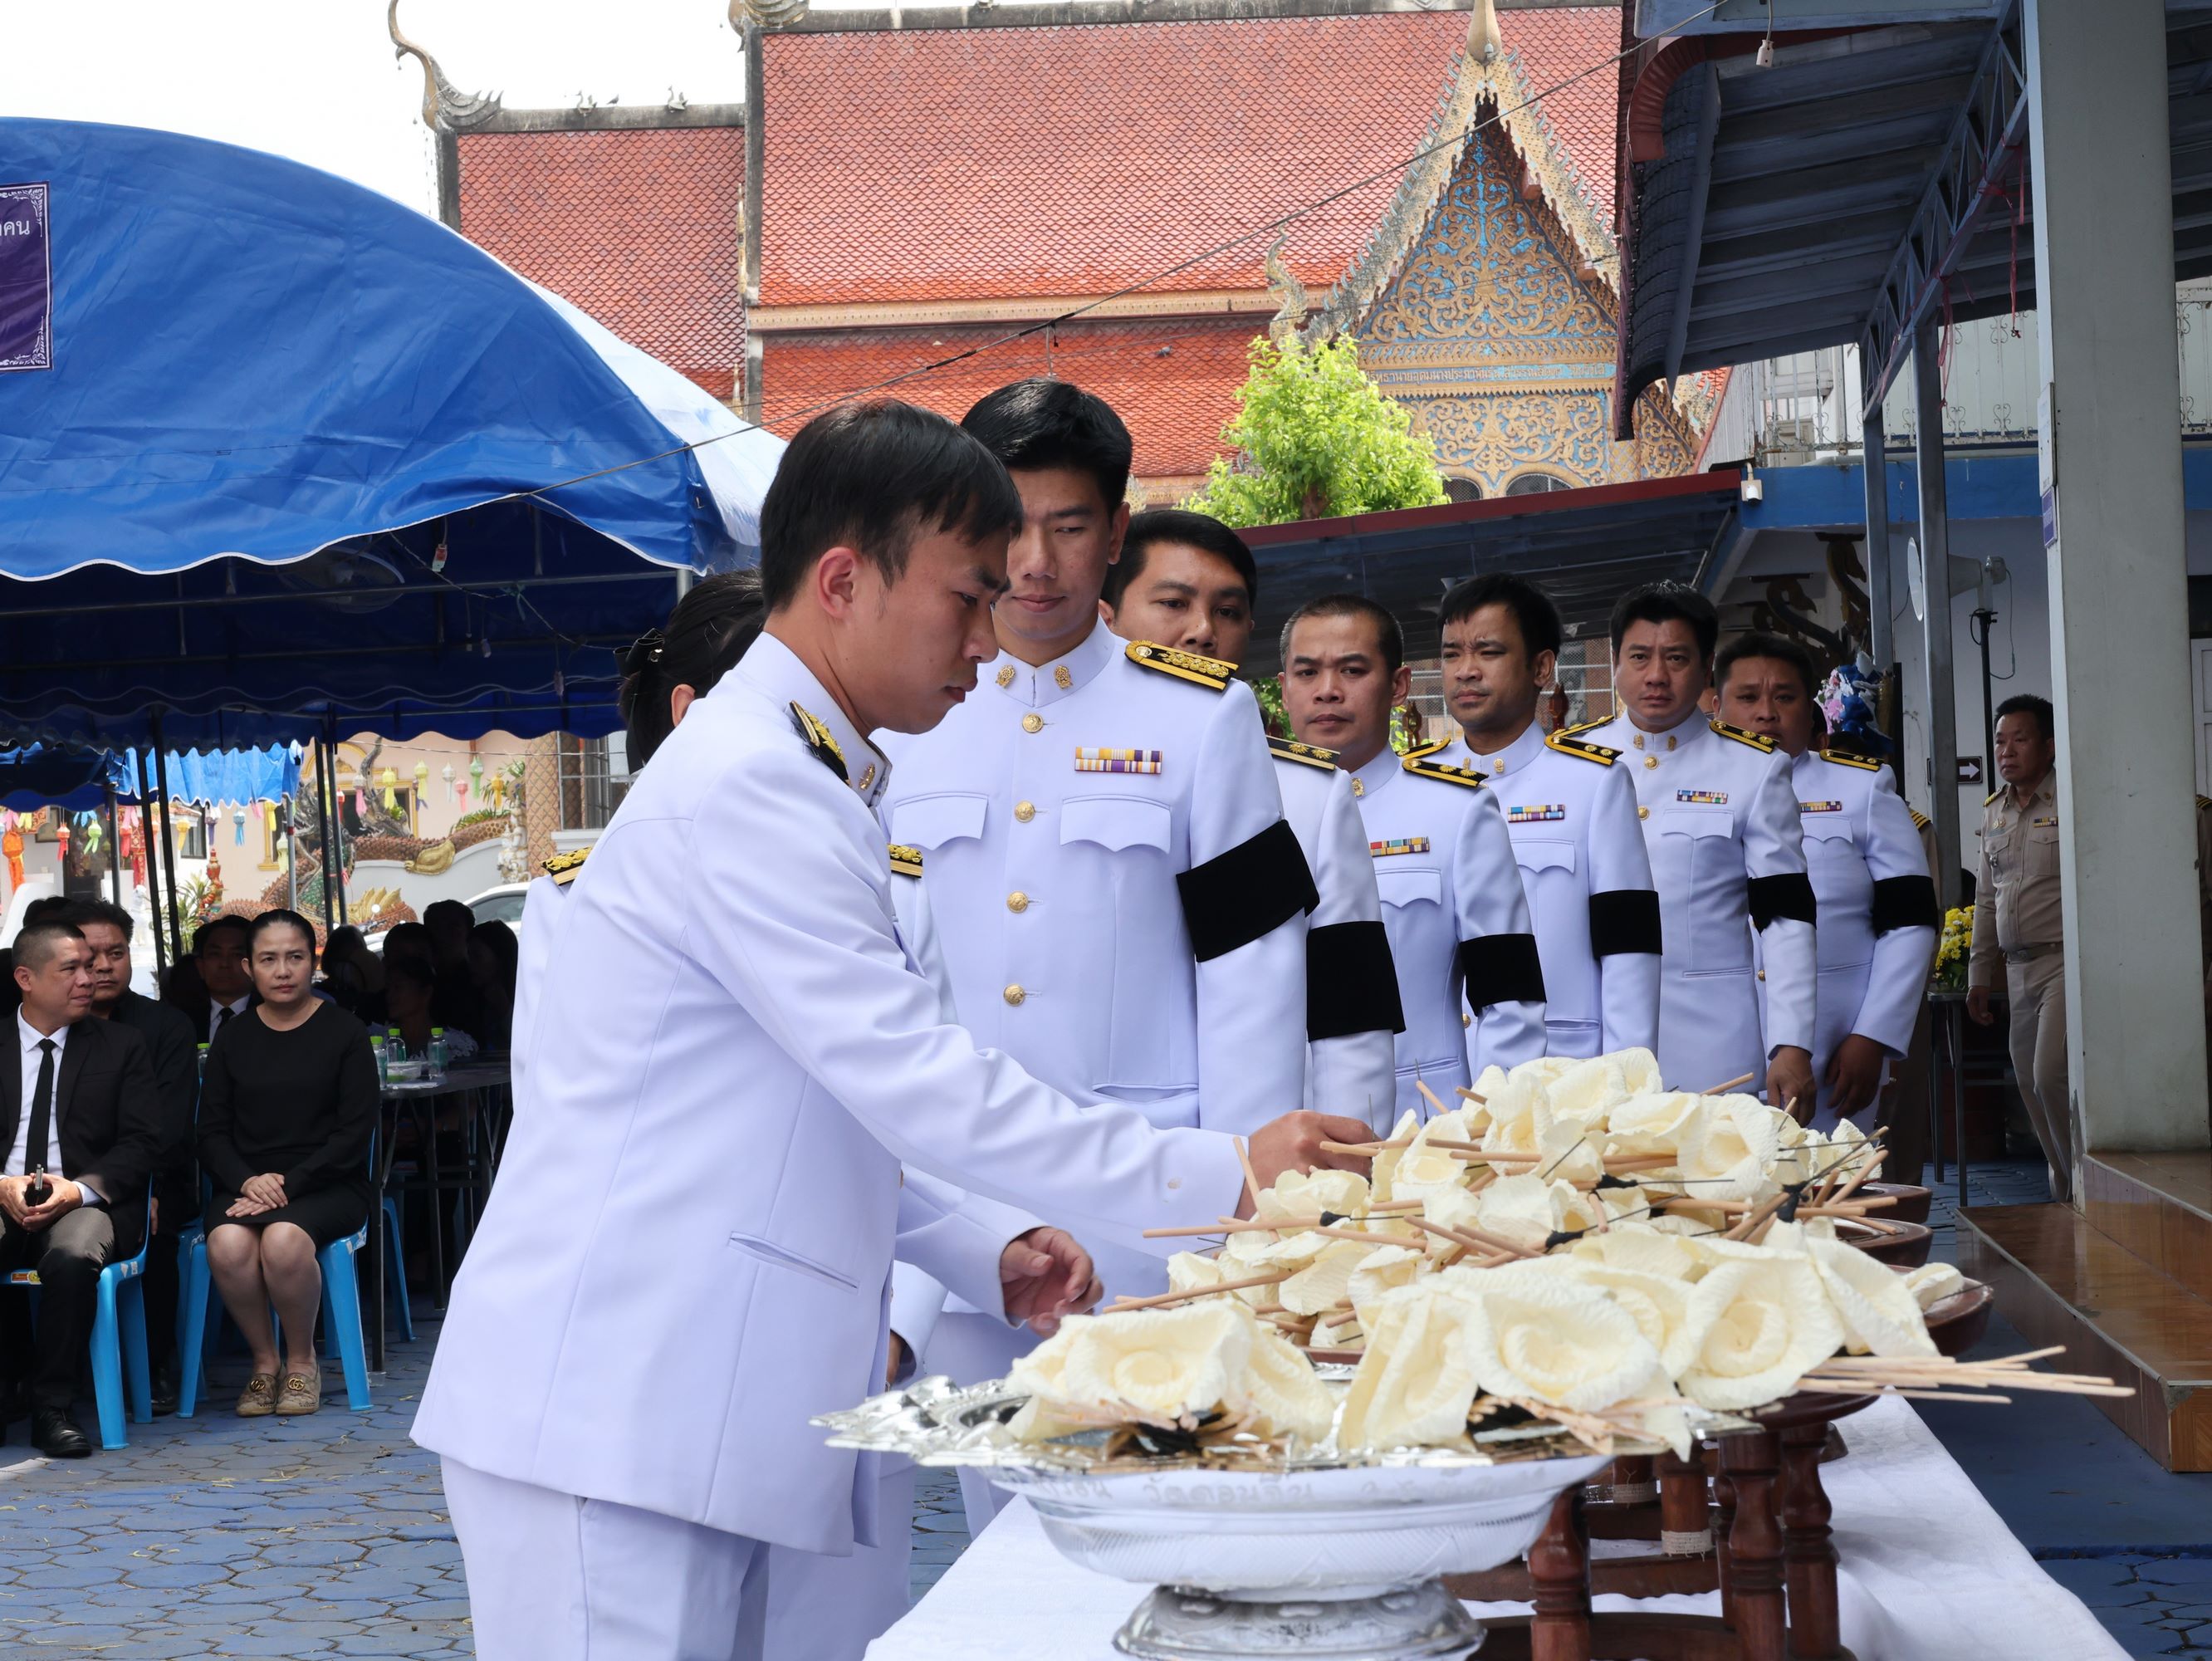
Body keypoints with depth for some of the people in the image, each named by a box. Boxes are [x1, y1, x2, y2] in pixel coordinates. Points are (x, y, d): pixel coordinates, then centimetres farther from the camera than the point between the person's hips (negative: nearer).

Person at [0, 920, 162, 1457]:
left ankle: (51, 1408, -22)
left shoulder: (121, 1046, 11)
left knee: (73, 1255, -37)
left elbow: (143, 1144, 4)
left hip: (85, 1203, -1)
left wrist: (79, 1189, -14)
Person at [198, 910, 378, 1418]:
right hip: (247, 1183, 3)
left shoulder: (344, 1033, 2)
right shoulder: (233, 1039, 12)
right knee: (228, 1245, -32)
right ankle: (264, 1361, -8)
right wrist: (247, 1182, -13)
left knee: (284, 1240, -35)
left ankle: (302, 1359, -9)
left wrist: (288, 1183, -16)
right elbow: (212, 1131, 8)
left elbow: (356, 1132, -4)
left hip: (327, 1185, -3)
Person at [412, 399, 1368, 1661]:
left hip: (674, 1413, 10)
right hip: (606, 1418, -10)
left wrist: (977, 1262, 13)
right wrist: (1220, 1174, -15)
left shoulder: (789, 777, 19)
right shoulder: (745, 786, -14)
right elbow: (913, 1082, -19)